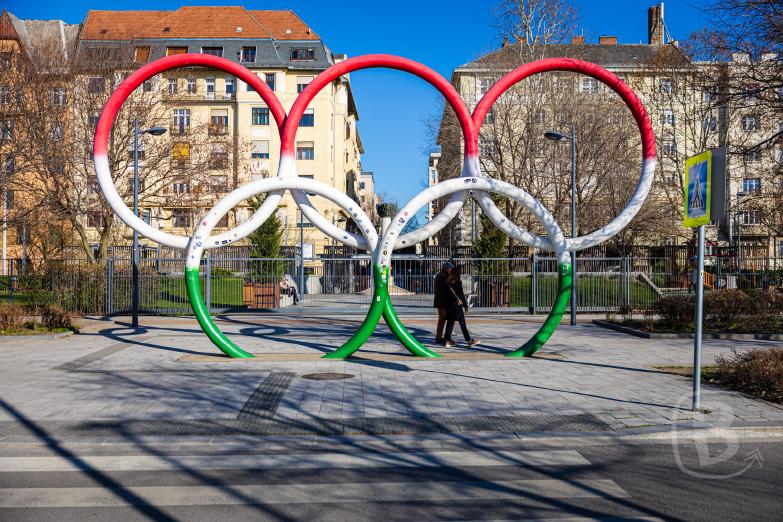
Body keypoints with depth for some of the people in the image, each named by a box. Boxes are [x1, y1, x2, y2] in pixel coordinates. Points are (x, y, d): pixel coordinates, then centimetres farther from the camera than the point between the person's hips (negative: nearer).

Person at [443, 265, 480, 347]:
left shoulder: (448, 282, 7)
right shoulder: (458, 282, -12)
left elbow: (447, 294, 12)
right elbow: (461, 294, -12)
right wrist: (465, 304, -4)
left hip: (449, 305, 7)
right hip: (457, 305, -7)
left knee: (450, 322, 10)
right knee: (462, 323, -1)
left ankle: (447, 340, 8)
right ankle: (469, 340, 5)